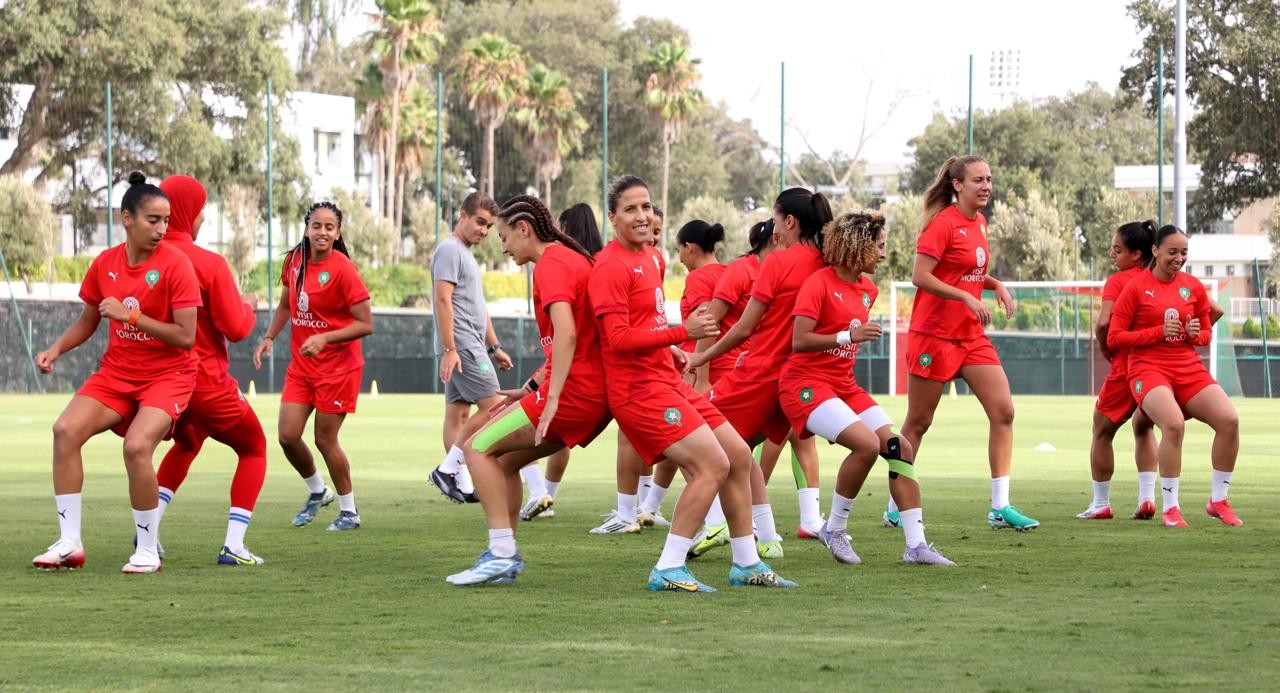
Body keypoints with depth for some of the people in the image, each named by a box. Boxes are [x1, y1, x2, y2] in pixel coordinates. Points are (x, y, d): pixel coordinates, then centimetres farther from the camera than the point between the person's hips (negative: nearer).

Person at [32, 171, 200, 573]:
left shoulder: (175, 265, -14)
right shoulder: (104, 264, 1)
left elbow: (186, 336, -18)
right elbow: (88, 320, 17)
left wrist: (131, 315, -24)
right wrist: (57, 349, 0)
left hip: (167, 375, -5)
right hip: (116, 371, 5)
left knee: (137, 446, -28)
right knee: (66, 429, -16)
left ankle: (148, 551, -10)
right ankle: (69, 544, -9)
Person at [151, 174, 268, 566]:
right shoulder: (209, 264, -16)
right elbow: (236, 328, -16)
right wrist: (248, 307, 6)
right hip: (207, 382, -5)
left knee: (186, 444, 33)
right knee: (253, 449, 17)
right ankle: (233, 544, 3)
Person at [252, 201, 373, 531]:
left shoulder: (343, 269, -17)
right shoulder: (294, 260, 2)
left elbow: (365, 324, -17)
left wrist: (324, 338, -27)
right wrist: (269, 337, 4)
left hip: (338, 365, -6)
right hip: (300, 365, 6)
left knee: (325, 439, -1)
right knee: (288, 435, 1)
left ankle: (349, 511, 16)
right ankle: (317, 491, 27)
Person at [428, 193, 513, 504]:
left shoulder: (466, 254, 22)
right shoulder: (450, 250, -10)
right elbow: (443, 300, -18)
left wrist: (495, 346, 25)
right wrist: (449, 349, -23)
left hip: (472, 346, 10)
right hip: (461, 346, -10)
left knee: (458, 412, 7)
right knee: (492, 408, -11)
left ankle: (462, 486, 7)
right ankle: (448, 469, -11)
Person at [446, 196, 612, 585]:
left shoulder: (551, 265, -11)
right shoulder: (575, 259, 20)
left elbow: (566, 334, -25)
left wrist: (552, 398, -29)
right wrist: (536, 385, 24)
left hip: (572, 392, -10)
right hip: (596, 395, 10)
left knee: (479, 448, -5)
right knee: (505, 460, 17)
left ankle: (502, 553, -12)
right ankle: (504, 557, 14)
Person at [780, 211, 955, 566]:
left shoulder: (867, 288, 10)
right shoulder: (819, 284, -14)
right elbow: (799, 341, -20)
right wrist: (849, 336, -25)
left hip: (844, 384, 8)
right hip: (806, 382, -8)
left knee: (899, 448, -4)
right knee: (867, 443, -26)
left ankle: (916, 544, 0)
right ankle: (835, 529, -8)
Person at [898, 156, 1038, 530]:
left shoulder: (979, 222, 10)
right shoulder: (943, 223, -13)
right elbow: (920, 276, -19)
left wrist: (995, 284, 4)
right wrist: (967, 297, -22)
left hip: (972, 336, 7)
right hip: (934, 335, -7)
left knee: (1003, 411, -5)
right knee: (918, 422, 2)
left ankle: (1000, 506, -3)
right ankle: (895, 507, 13)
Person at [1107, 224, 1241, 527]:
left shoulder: (1193, 287, 10)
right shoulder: (1136, 287, -2)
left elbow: (1207, 333, 21)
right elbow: (1114, 338, -4)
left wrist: (1195, 334, -4)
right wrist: (1159, 332, -13)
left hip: (1189, 368, 5)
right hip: (1148, 368, -5)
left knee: (1229, 420, -16)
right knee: (1174, 423, -32)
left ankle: (1218, 501, 3)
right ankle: (1170, 508, -19)